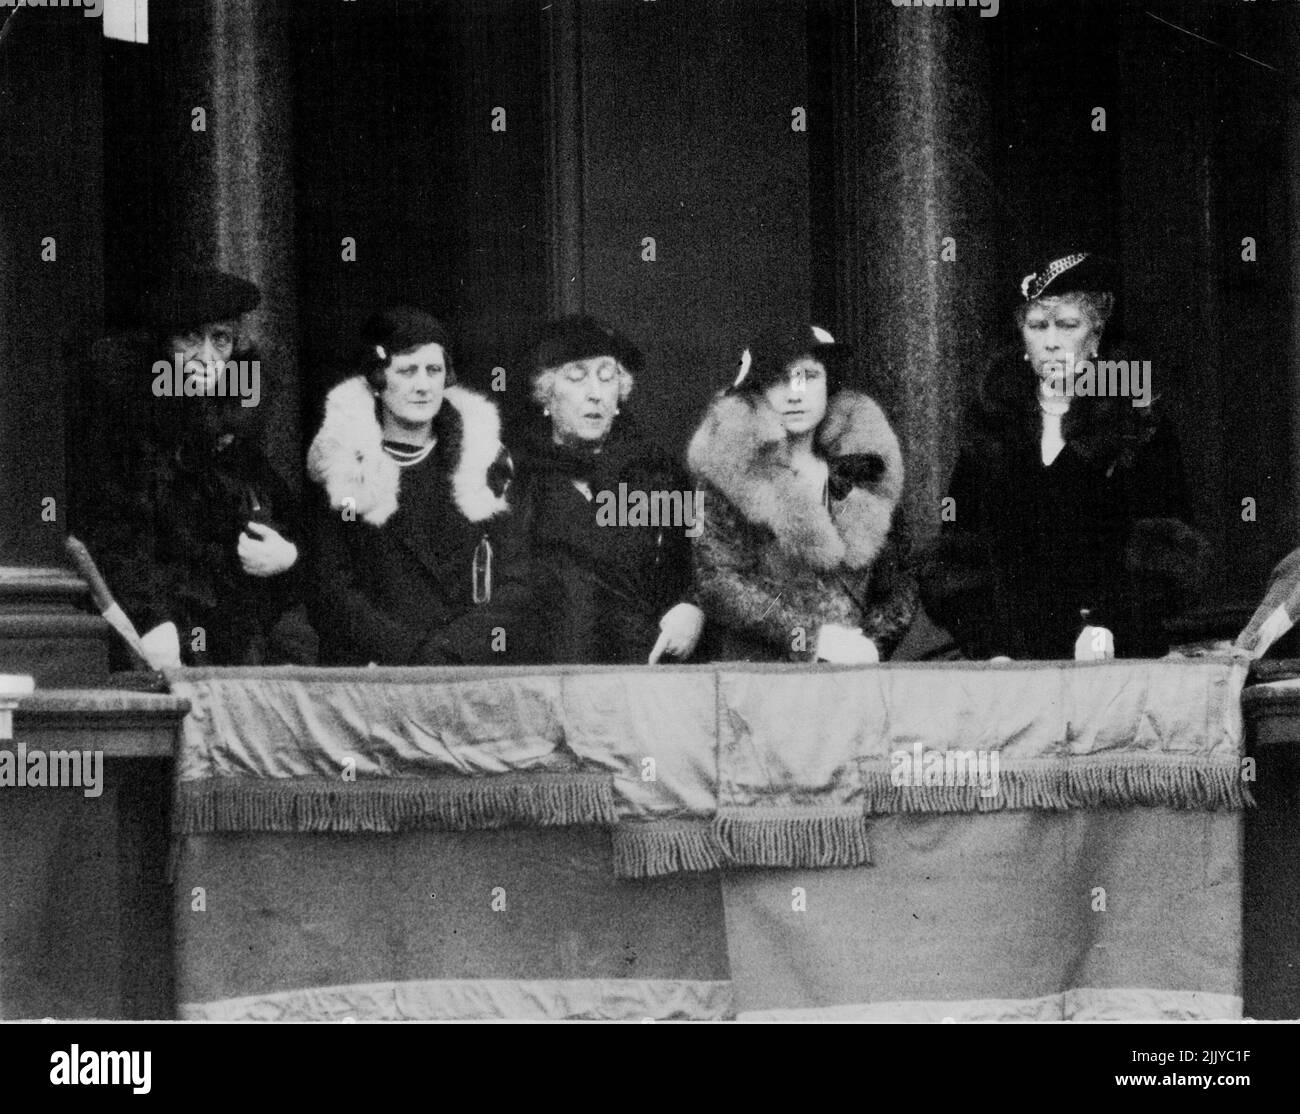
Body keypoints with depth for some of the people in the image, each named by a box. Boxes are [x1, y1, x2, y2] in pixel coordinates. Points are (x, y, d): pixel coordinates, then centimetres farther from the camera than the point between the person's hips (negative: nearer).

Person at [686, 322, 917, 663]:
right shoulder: (736, 467, 1)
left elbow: (897, 585, 13)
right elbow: (717, 582, -6)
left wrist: (872, 644, -5)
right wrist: (812, 638, -13)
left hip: (853, 675, 2)